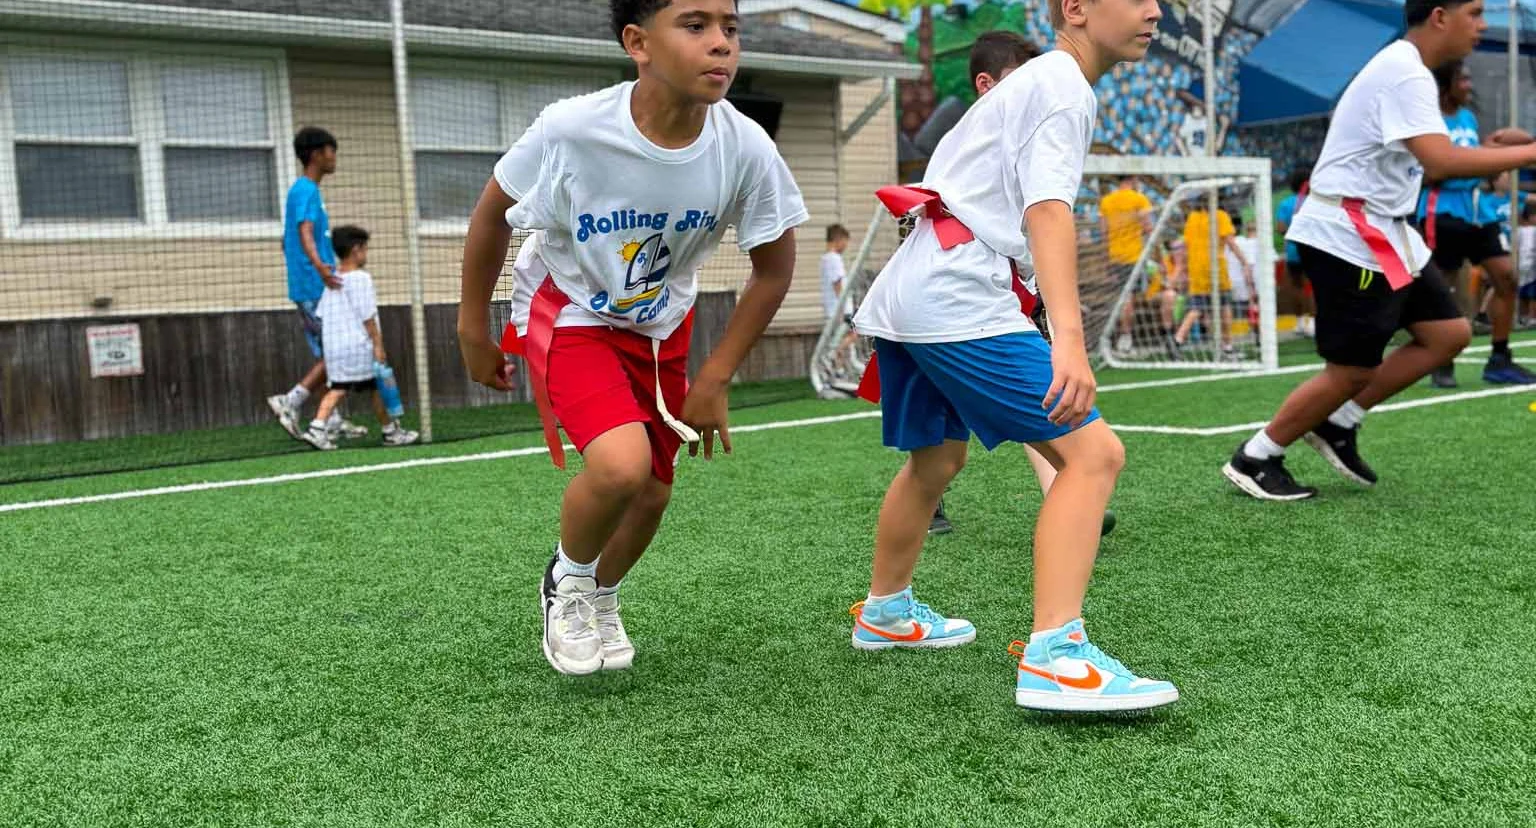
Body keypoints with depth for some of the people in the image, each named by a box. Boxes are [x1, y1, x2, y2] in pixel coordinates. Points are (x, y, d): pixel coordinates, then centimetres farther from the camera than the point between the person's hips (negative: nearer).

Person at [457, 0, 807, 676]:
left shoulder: (745, 148, -23)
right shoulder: (571, 129, -30)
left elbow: (774, 268, -6)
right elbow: (492, 214, -10)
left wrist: (714, 378, -7)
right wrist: (473, 329, -2)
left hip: (659, 328, 4)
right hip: (567, 314, -4)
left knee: (651, 494, 8)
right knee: (621, 464, -26)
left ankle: (601, 600, 41)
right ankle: (566, 581, 6)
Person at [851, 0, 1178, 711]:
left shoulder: (1027, 82, 25)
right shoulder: (1064, 87, -5)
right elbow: (1048, 211, -20)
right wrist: (1069, 339, -32)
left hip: (900, 299, 10)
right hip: (959, 301, -10)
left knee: (937, 458, 27)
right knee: (1093, 453, -13)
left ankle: (885, 613, 44)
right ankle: (1054, 658, -21)